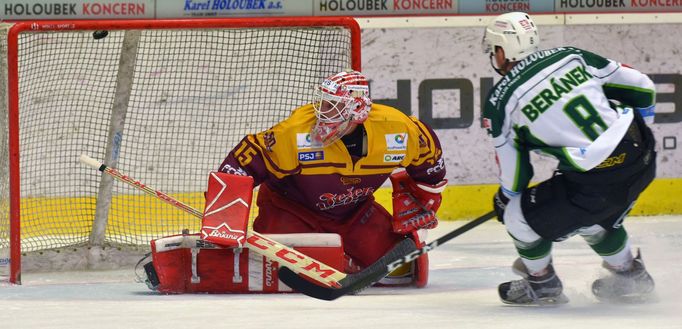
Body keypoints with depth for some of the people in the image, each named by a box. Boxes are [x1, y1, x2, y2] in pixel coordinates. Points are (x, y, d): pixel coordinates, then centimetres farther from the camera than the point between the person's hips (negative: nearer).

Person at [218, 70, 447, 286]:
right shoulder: (296, 131, -32)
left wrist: (419, 204, 5)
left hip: (355, 211, 3)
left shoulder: (396, 129, -22)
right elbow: (241, 164, -27)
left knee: (400, 265, -10)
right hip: (293, 207, -3)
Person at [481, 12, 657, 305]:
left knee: (520, 214, 14)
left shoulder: (500, 101, -1)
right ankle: (630, 277, 45)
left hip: (596, 180, -6)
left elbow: (513, 168, 6)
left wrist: (505, 198, 28)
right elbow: (641, 87, 12)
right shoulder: (568, 56, 10)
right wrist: (636, 136, 29)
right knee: (594, 215, 34)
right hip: (642, 158, 6)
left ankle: (542, 285, 31)